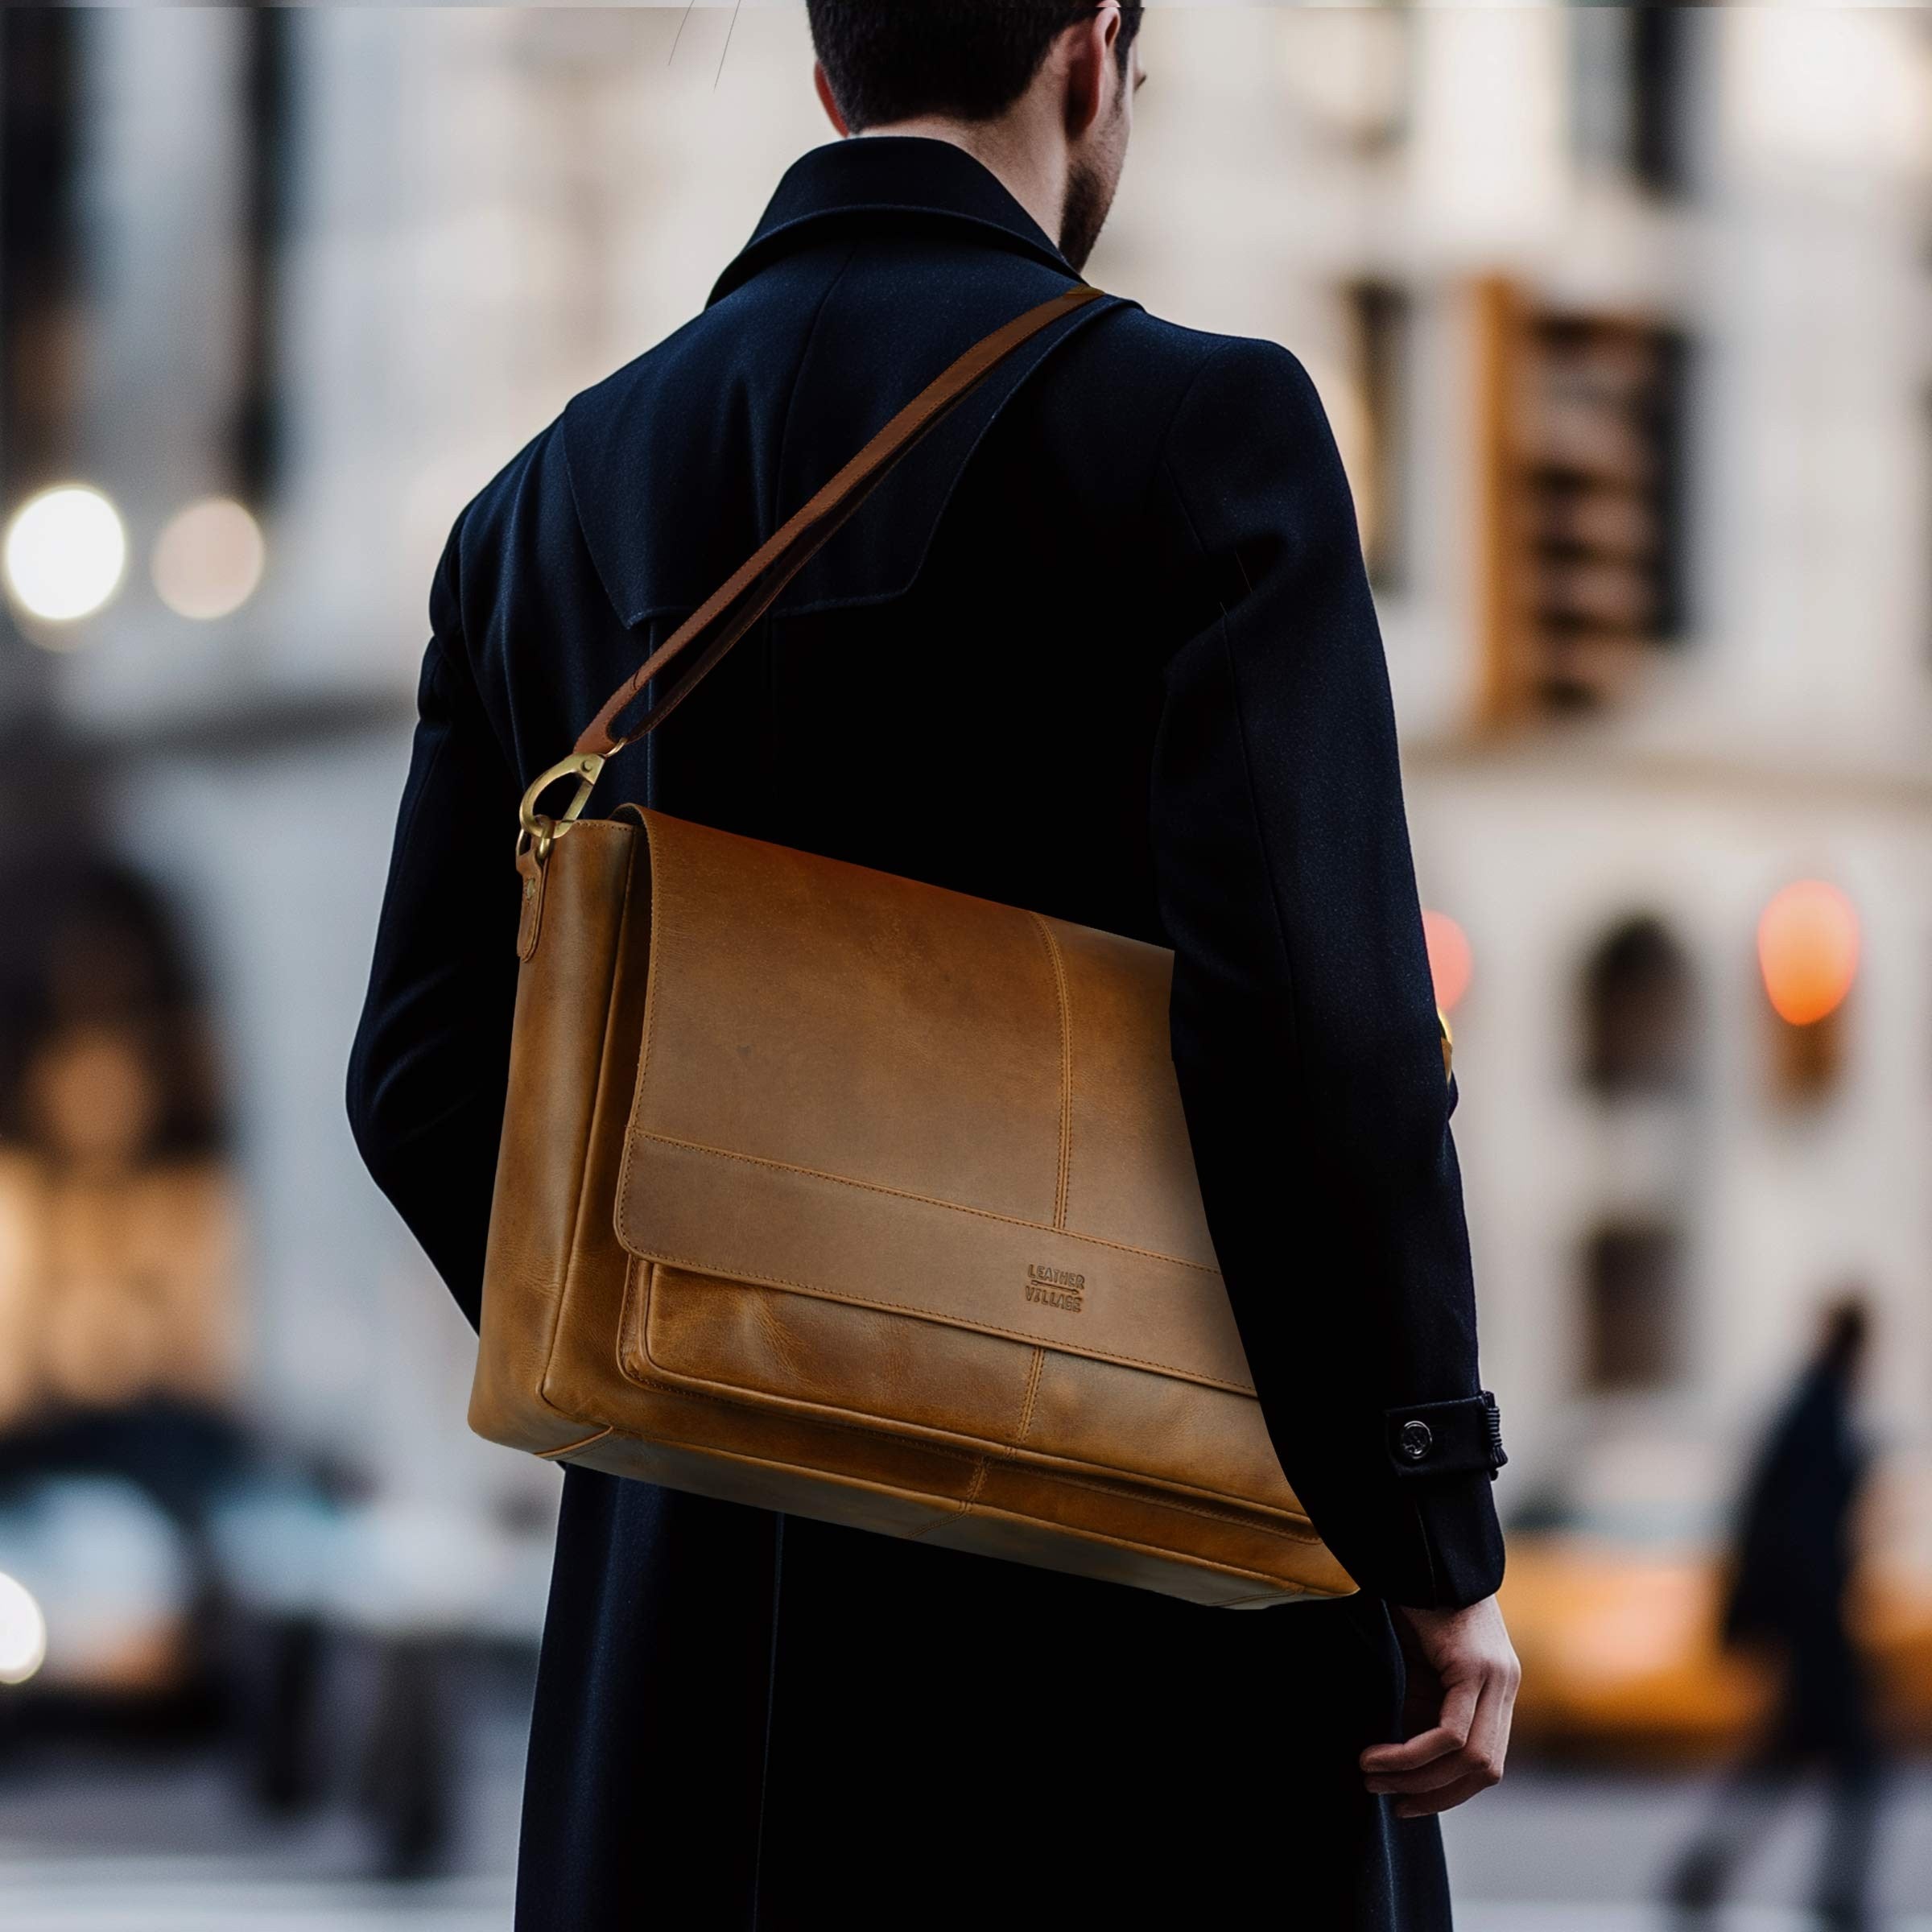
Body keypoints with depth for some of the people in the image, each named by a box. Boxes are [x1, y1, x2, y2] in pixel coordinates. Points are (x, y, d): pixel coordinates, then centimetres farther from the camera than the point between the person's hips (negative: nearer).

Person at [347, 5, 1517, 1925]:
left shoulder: (559, 495, 9)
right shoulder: (1197, 425, -7)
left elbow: (431, 1076, 8)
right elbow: (1316, 1010, -17)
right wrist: (1437, 1542, -10)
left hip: (699, 1613, 5)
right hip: (1140, 1560, -5)